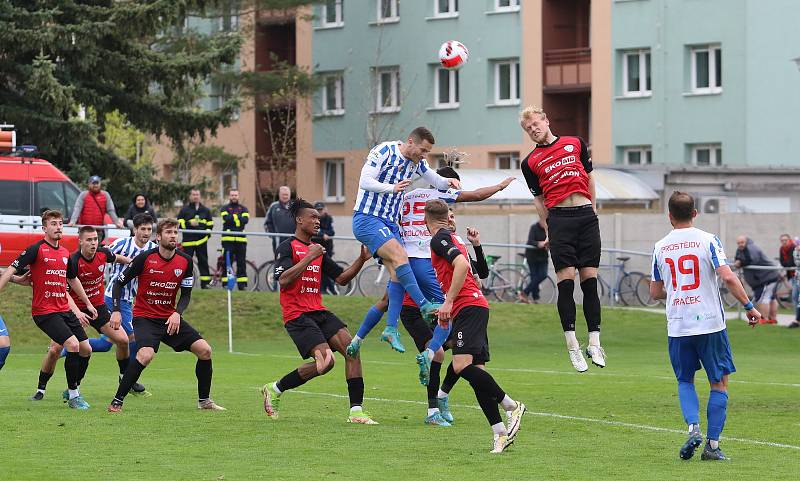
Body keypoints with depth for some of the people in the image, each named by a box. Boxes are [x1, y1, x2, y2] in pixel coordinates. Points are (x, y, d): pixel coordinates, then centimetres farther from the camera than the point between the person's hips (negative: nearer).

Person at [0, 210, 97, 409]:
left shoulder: (65, 253, 12)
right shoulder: (36, 249, -9)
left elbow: (73, 279, 27)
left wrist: (87, 303, 34)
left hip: (64, 310, 8)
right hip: (44, 311, -8)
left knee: (86, 350, 5)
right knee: (73, 345, -20)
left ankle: (72, 390, 24)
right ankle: (73, 396, -8)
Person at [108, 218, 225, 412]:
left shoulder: (185, 261, -1)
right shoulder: (145, 258, -12)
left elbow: (186, 294, 4)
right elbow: (119, 282, -5)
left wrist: (177, 313, -15)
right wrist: (116, 311, -15)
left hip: (170, 318, 5)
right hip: (144, 317, -5)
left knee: (204, 350, -4)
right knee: (146, 355, -30)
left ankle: (204, 400, 13)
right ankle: (116, 402, -21)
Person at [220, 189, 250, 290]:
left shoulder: (243, 209, 16)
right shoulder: (225, 208, 10)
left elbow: (245, 220, -4)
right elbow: (227, 218, -11)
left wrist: (234, 217, -9)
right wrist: (238, 218, -6)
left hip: (241, 239, 2)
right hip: (228, 239, -2)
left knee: (241, 263, 3)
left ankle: (242, 284, 5)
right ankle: (226, 283, -3)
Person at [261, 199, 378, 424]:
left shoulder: (318, 250, 19)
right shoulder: (288, 247, -4)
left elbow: (341, 278, 21)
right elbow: (283, 279, -18)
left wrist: (362, 260, 7)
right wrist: (309, 258, -19)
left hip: (319, 312, 8)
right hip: (297, 314, -8)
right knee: (325, 362, -20)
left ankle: (356, 411, -10)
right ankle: (275, 390, -2)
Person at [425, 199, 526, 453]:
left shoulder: (439, 239, -4)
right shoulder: (453, 238, 25)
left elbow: (461, 264, -20)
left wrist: (448, 302, -19)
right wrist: (449, 309, 34)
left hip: (468, 307, -9)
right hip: (476, 305, 9)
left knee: (462, 365, -21)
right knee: (475, 370, 2)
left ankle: (512, 406, -17)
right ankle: (500, 432, -5)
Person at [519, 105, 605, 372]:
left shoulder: (575, 143, 13)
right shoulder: (530, 162, 10)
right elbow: (538, 199, 12)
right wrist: (548, 231, 5)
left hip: (586, 217, 2)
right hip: (558, 218, -1)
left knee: (590, 280, -1)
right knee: (565, 282, -8)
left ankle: (594, 343, 0)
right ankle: (572, 345, -5)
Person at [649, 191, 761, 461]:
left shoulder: (660, 248, 5)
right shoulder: (708, 241, -5)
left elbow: (655, 292, 12)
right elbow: (728, 277, -16)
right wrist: (749, 306, -7)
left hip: (677, 327, 3)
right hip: (710, 322, -2)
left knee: (685, 381, 18)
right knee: (719, 383, 9)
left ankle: (693, 428, -7)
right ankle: (712, 444, 2)